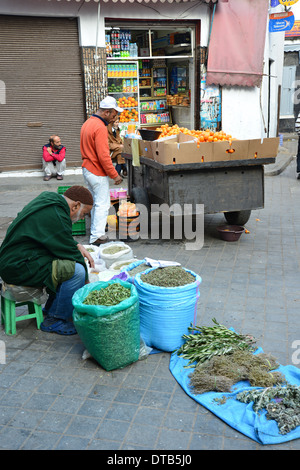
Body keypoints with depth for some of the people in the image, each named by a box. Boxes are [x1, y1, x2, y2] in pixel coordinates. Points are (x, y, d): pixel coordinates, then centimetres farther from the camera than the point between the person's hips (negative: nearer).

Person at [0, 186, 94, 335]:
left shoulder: (48, 198, 10)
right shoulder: (55, 216, -22)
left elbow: (62, 239, 25)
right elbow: (70, 253, -14)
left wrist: (78, 246, 9)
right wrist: (86, 279, -1)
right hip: (19, 267, -11)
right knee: (77, 271, -22)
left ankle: (51, 308, 20)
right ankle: (53, 320, -6)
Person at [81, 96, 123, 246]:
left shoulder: (87, 123, 12)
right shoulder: (100, 128, -20)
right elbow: (103, 156, -24)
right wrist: (115, 175, -18)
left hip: (87, 170, 10)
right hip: (98, 173, -10)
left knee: (95, 202, 19)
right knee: (103, 204, -4)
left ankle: (95, 231, 29)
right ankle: (97, 237, -4)